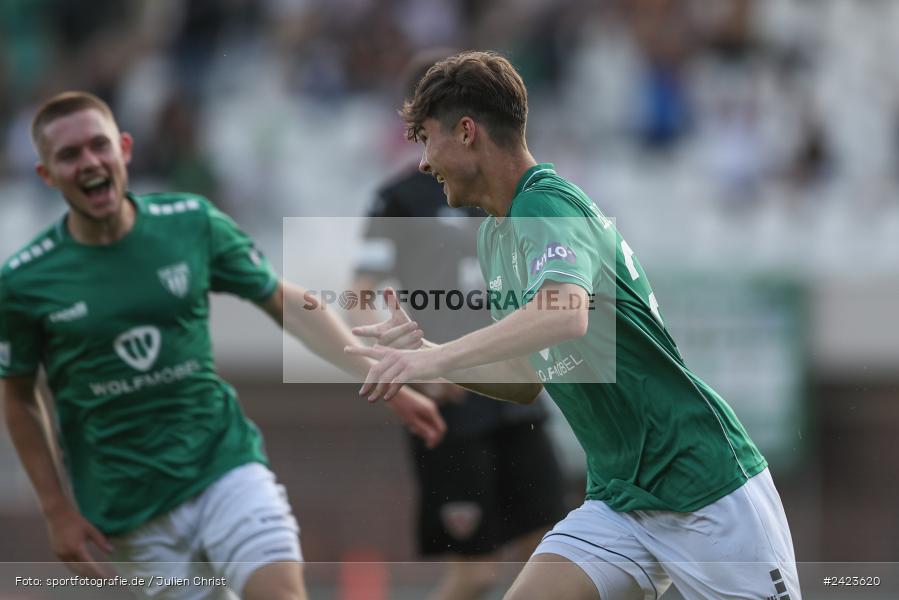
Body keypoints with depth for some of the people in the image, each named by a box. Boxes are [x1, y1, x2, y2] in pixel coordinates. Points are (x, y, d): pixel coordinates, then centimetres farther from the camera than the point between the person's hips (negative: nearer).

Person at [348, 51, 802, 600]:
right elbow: (527, 381, 19)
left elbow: (566, 314, -36)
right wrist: (421, 351, 4)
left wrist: (434, 359, -39)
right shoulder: (495, 236, 13)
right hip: (619, 503, 8)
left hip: (710, 492, -8)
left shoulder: (548, 204, -16)